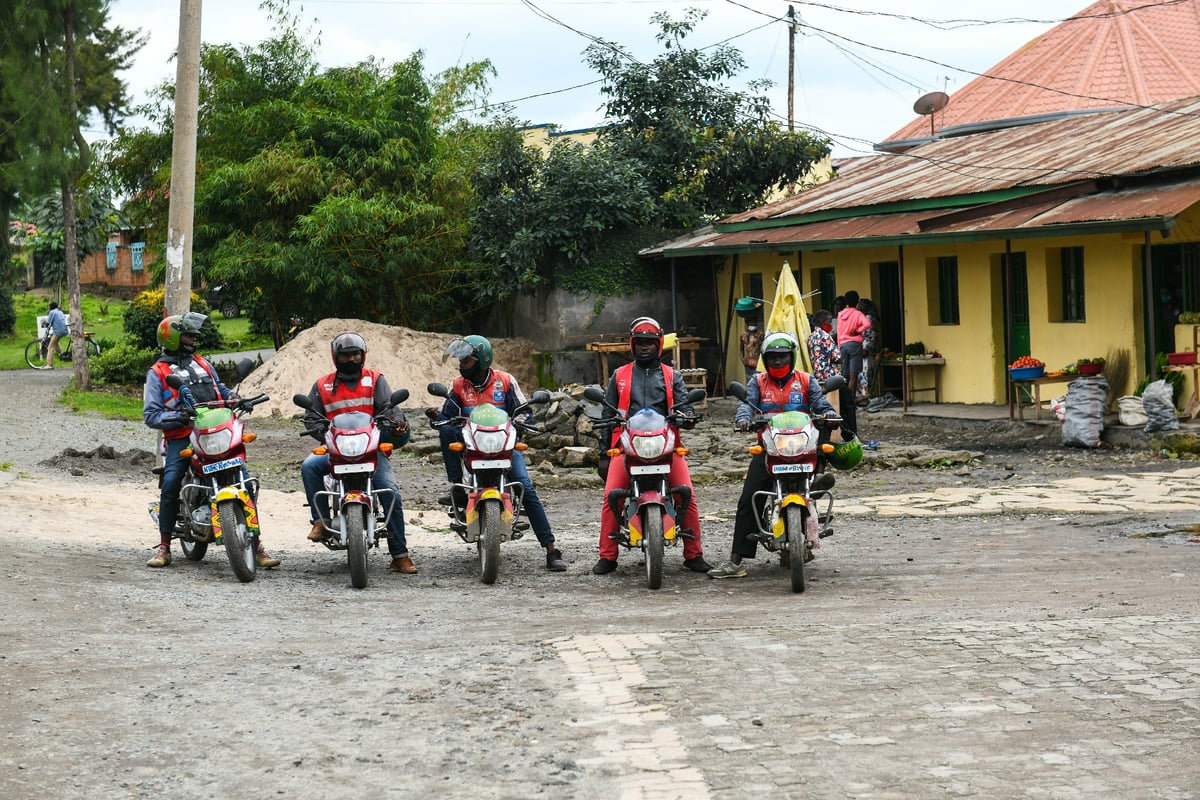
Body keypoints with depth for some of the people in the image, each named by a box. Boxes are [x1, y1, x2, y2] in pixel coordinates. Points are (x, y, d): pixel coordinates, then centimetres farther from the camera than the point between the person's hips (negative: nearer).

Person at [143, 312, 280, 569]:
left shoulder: (202, 363, 25)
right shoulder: (157, 373, 9)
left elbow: (220, 388, 33)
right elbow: (151, 415, 0)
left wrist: (233, 399, 9)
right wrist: (178, 416, -17)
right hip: (180, 437, -3)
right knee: (170, 485, -22)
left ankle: (255, 543, -8)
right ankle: (164, 547, -8)